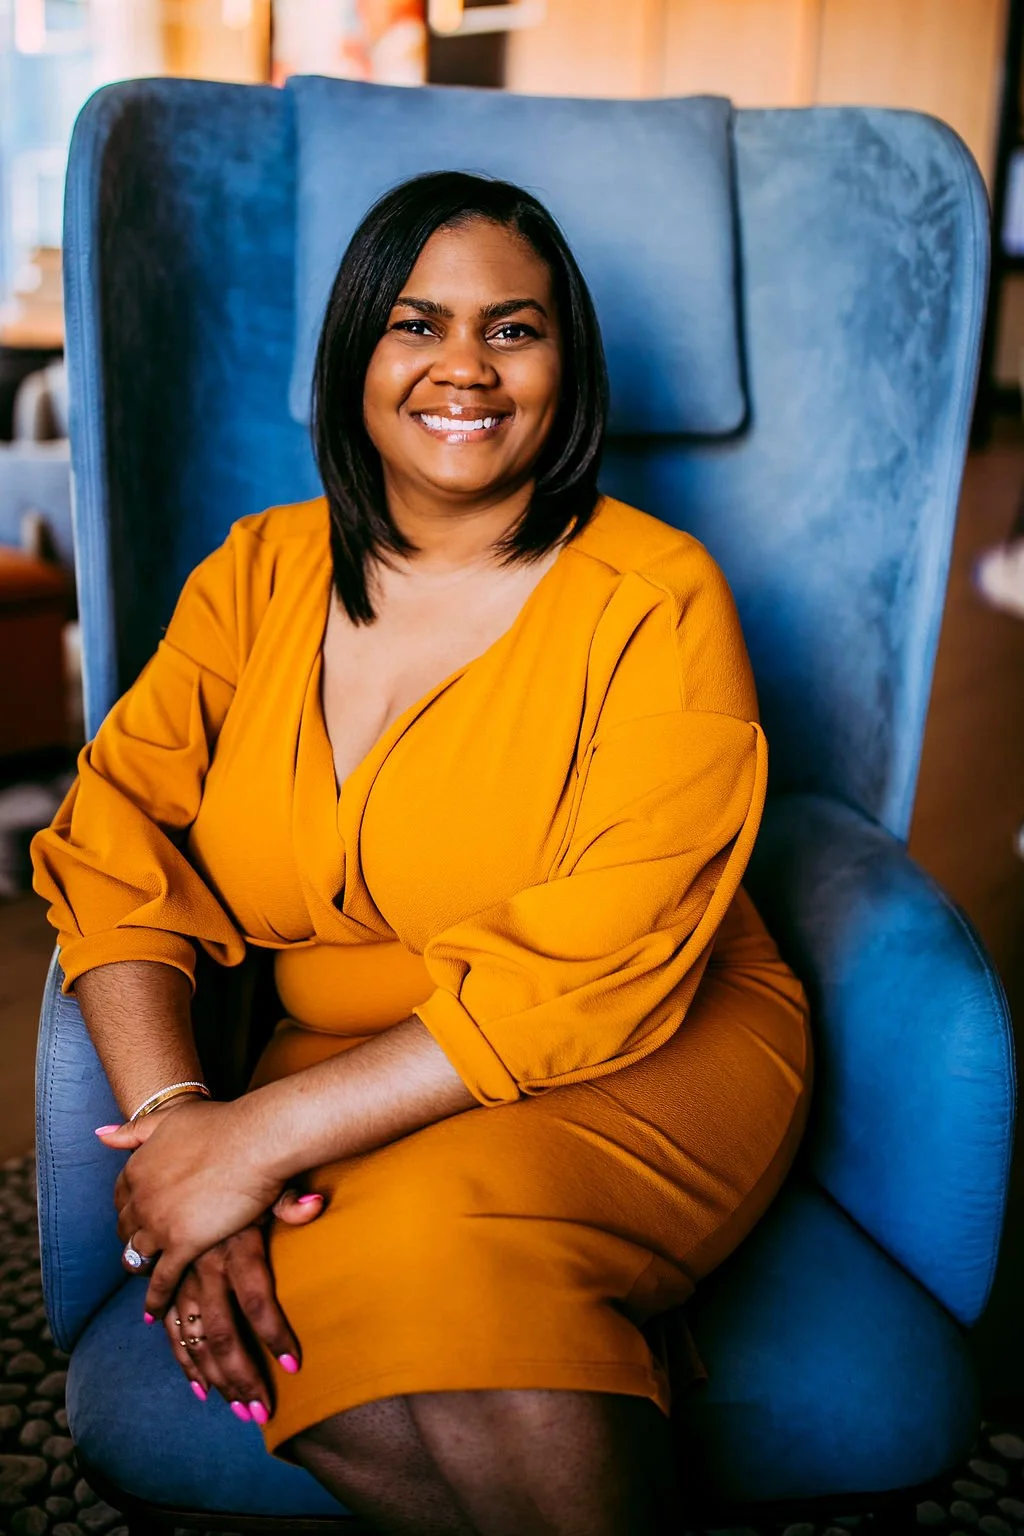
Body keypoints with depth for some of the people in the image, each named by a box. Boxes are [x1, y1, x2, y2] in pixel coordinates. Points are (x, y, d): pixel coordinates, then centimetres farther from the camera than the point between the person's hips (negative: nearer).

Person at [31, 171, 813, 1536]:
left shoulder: (657, 599, -10)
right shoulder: (261, 573, 4)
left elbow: (599, 972, -18)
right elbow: (113, 838, -3)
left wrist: (265, 1134, -22)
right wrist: (174, 1113, -20)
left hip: (648, 1067, -2)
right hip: (350, 1079, 3)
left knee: (446, 1254, -32)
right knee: (321, 1379, -26)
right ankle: (604, 1359, -4)